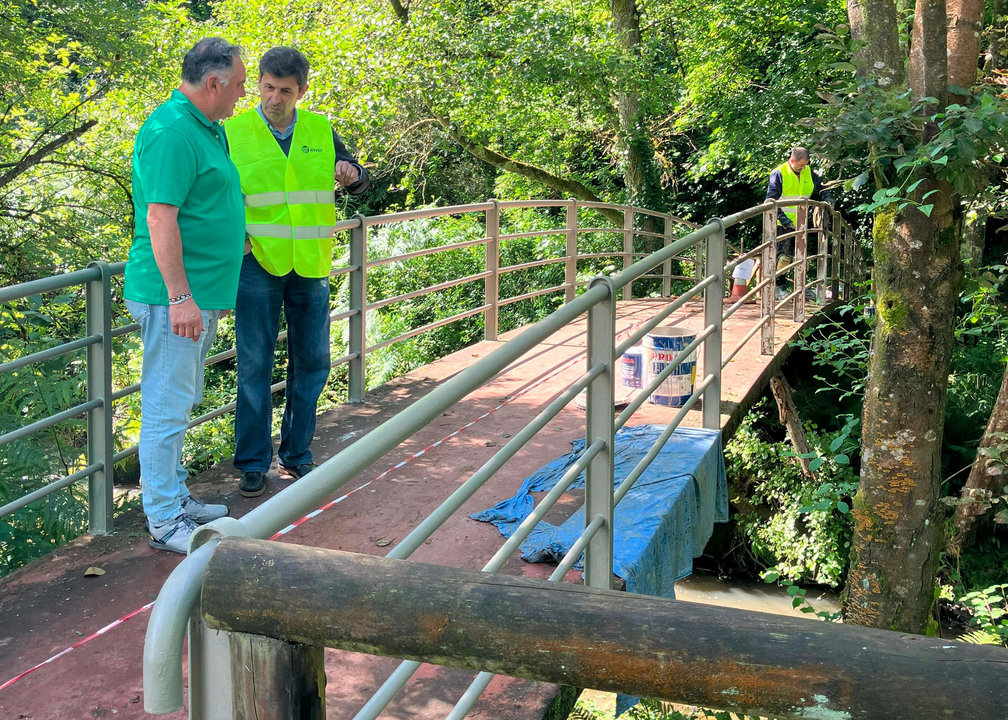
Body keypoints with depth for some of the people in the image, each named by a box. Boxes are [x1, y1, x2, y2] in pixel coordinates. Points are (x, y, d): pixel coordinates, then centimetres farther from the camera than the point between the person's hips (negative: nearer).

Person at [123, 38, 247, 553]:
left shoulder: (206, 129, 16)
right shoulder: (172, 132, -17)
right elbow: (160, 218, -23)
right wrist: (180, 297, -25)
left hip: (199, 296, 11)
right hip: (175, 297, -11)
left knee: (178, 402, 18)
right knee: (167, 406, -4)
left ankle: (176, 498, 29)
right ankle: (164, 522, 3)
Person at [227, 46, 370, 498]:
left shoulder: (320, 131, 6)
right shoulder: (233, 133, -2)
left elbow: (359, 183, 14)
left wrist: (351, 174, -9)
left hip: (311, 265, 3)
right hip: (257, 263, -3)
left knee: (311, 363, 10)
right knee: (255, 366, 0)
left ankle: (296, 456, 24)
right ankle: (253, 463, 12)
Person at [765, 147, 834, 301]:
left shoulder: (808, 172, 6)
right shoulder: (779, 174, -12)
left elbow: (819, 187, 18)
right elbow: (771, 199, -14)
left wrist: (826, 196, -5)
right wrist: (782, 217, -25)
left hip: (801, 223, 6)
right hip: (784, 224, -6)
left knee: (803, 255, 11)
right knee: (783, 256, -5)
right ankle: (779, 287, 5)